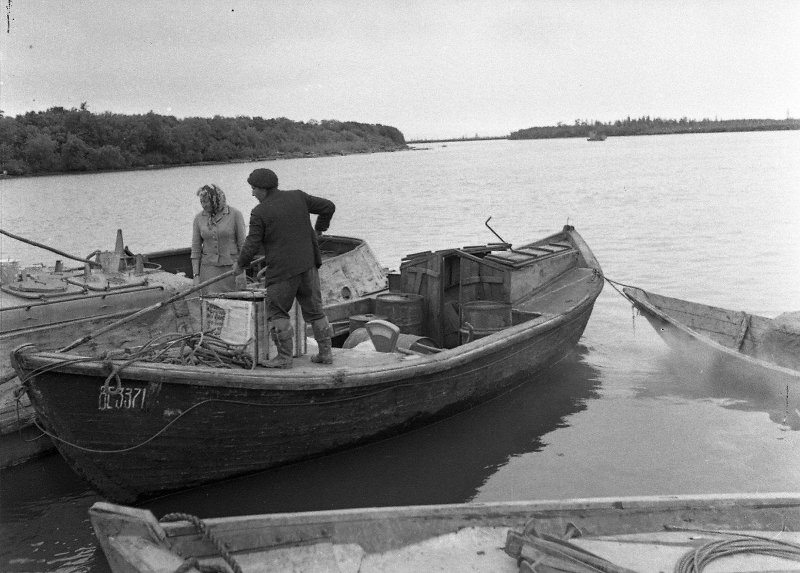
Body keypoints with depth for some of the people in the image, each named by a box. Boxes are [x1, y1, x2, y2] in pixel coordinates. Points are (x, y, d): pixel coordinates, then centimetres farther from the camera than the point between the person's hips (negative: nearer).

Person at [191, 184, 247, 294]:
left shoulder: (235, 214, -5)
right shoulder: (199, 218, 3)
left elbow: (242, 244, -3)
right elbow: (196, 248, 6)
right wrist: (196, 275, 0)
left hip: (231, 267, -2)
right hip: (209, 268, 2)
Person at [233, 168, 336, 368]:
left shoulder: (259, 213, -9)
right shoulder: (298, 197, 4)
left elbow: (252, 245, -7)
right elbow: (328, 206, 10)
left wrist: (240, 264, 11)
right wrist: (319, 228, 27)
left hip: (282, 270, -5)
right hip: (308, 265, 5)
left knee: (277, 311, 7)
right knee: (314, 308, 14)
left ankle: (284, 357, 6)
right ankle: (325, 353, 17)